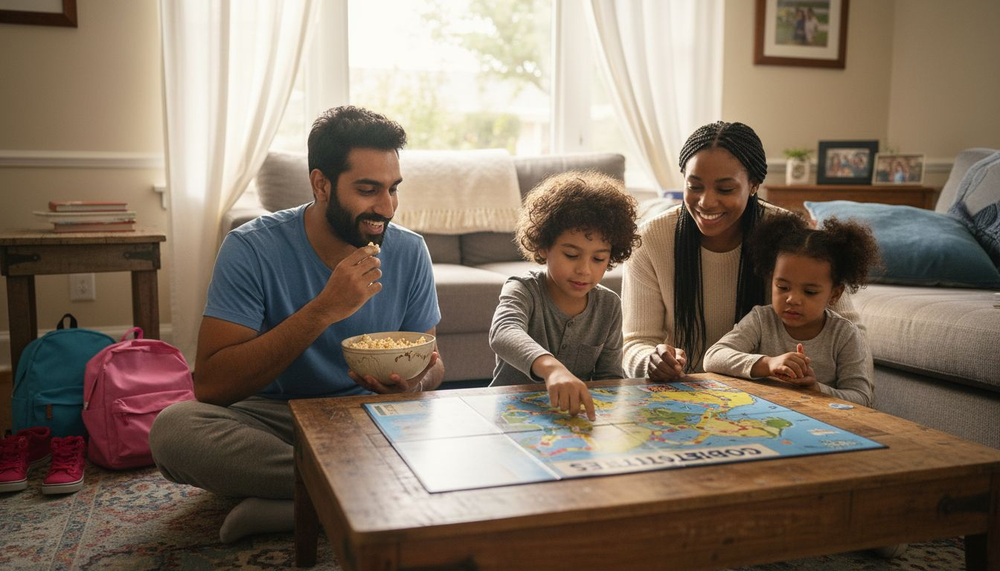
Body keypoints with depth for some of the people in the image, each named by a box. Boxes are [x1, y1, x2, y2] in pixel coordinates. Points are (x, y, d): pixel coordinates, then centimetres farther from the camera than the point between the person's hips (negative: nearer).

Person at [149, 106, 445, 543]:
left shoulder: (409, 252, -5)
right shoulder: (253, 249, -14)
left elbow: (432, 364, 7)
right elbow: (210, 386, -22)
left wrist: (417, 383, -20)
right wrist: (323, 310, -30)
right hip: (271, 419, -1)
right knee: (173, 427, -31)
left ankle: (276, 508, -20)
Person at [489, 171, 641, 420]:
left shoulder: (609, 306, 2)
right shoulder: (524, 291, -12)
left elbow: (610, 375, 7)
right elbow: (503, 334, -35)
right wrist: (552, 367, -54)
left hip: (576, 417, 3)